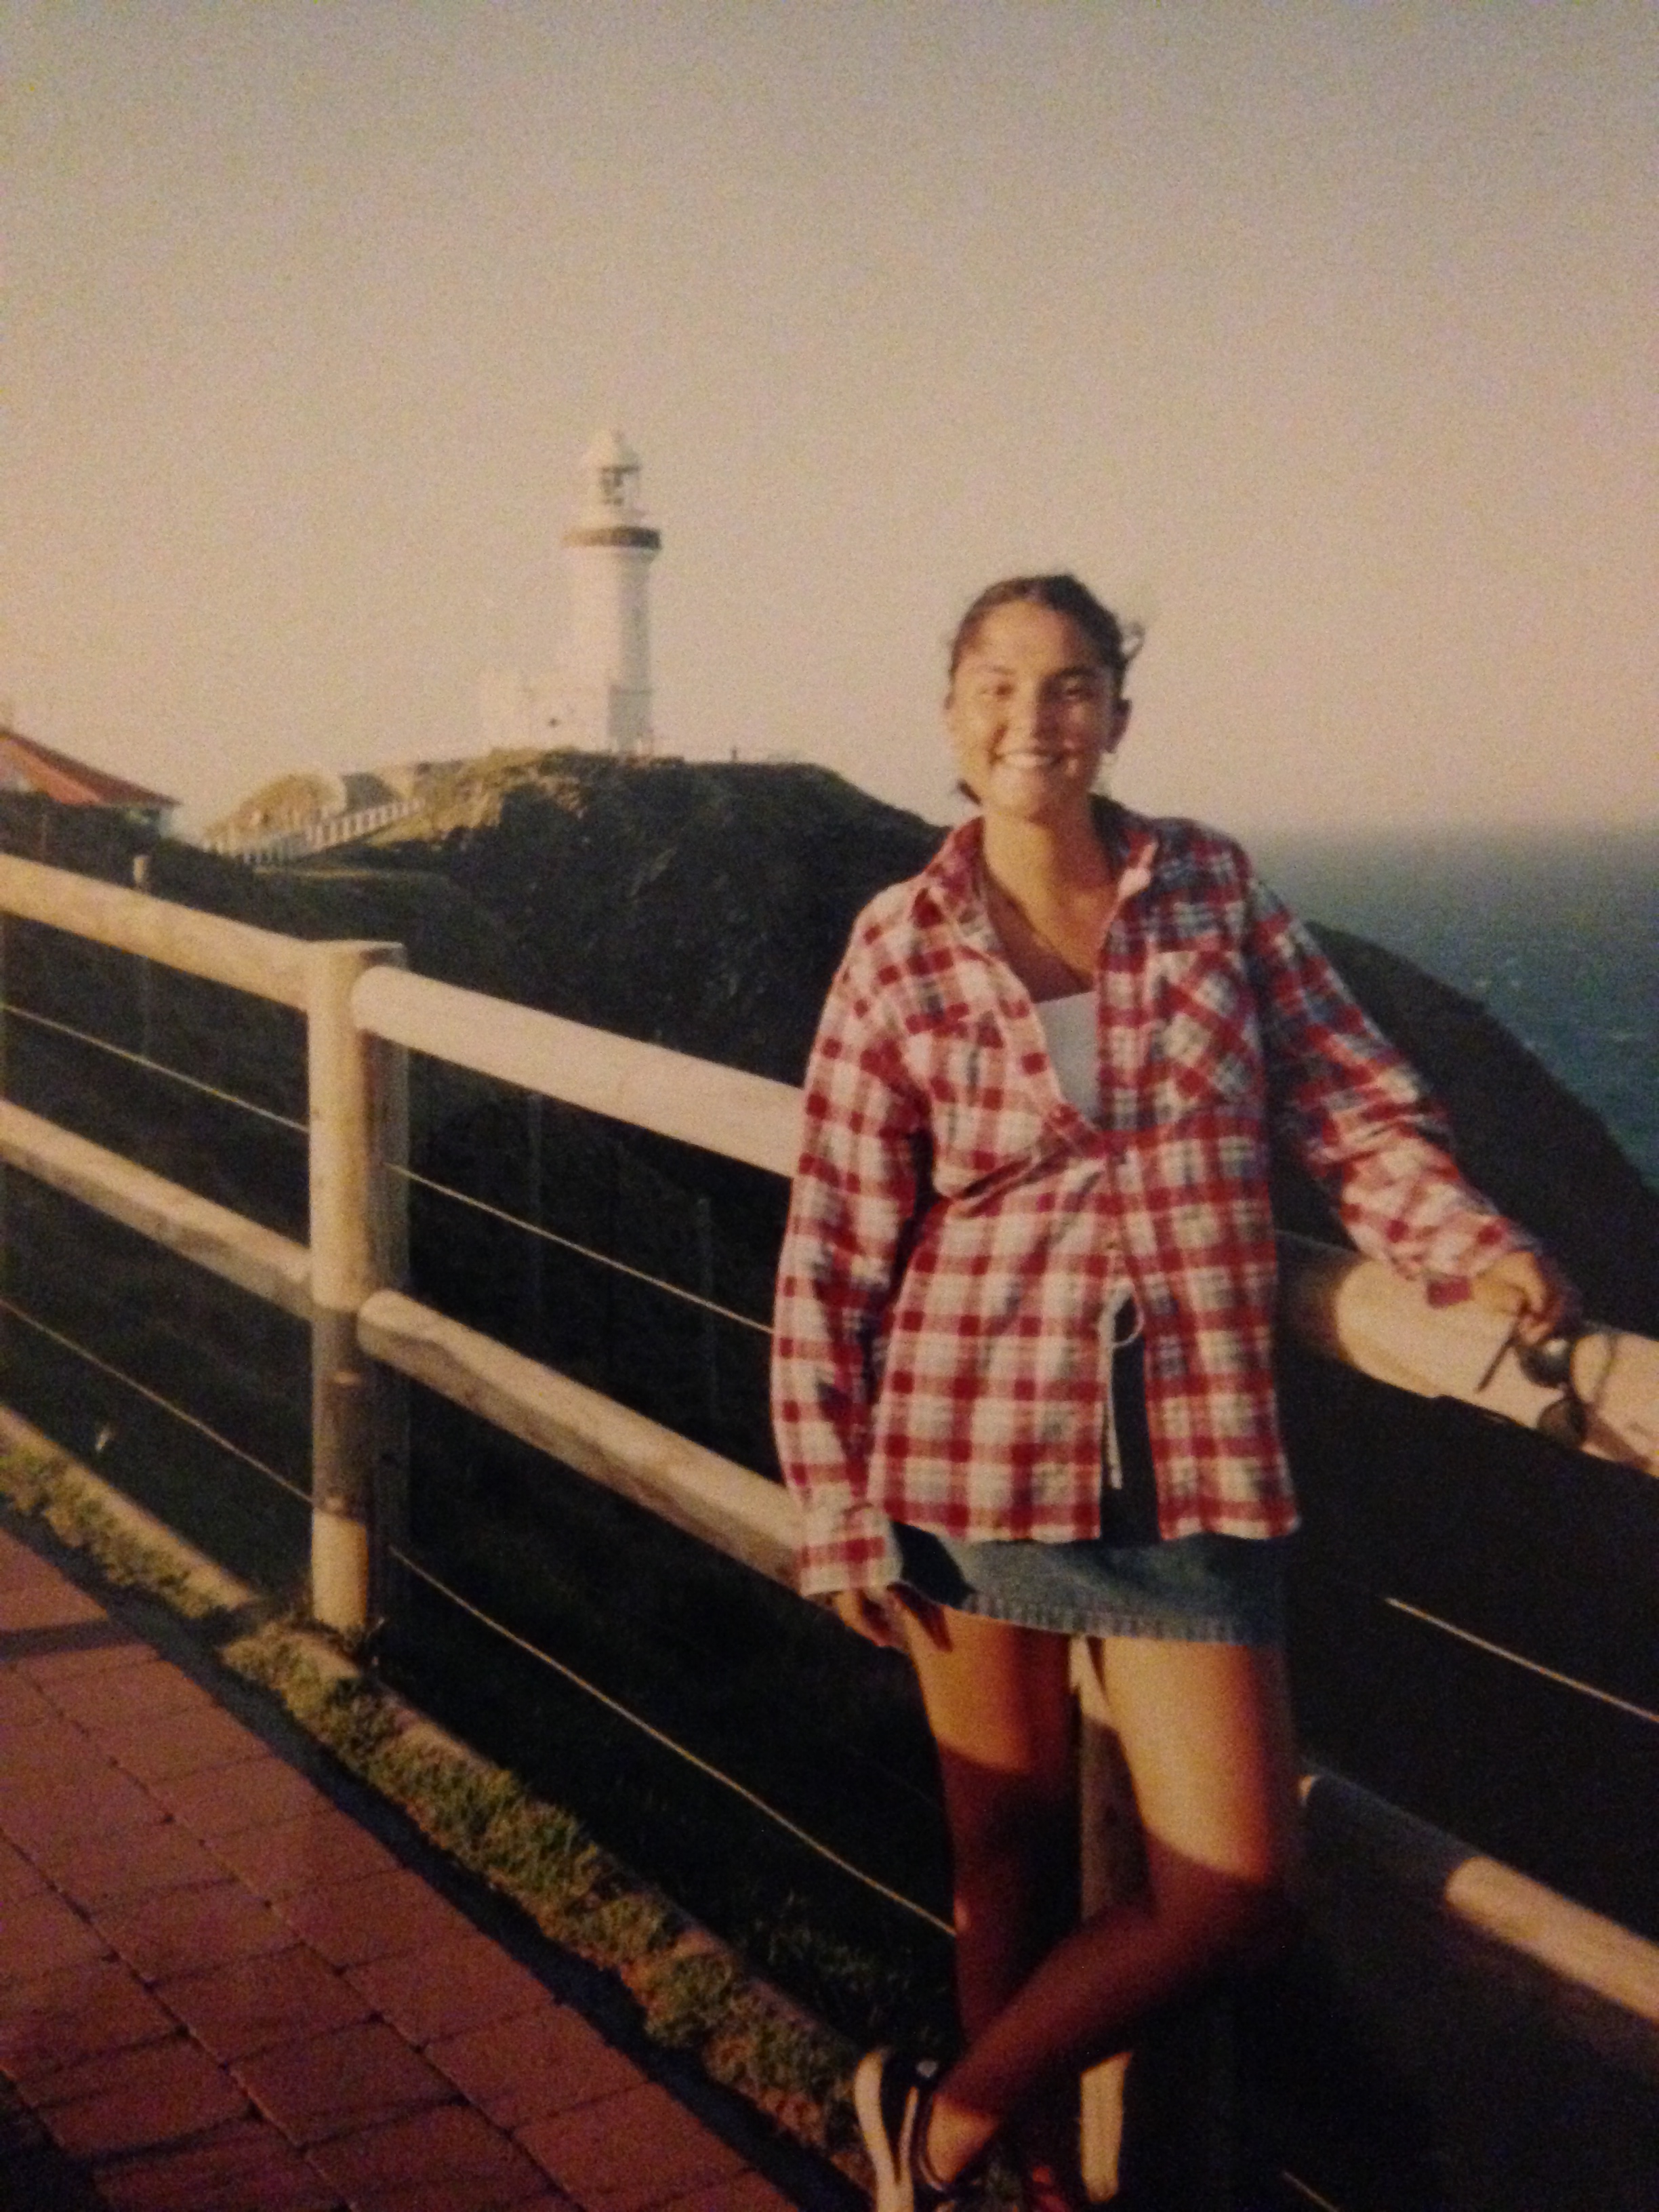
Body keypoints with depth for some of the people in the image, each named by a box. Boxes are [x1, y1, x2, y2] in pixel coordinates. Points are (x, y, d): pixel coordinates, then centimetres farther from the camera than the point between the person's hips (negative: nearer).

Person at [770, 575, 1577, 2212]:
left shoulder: (1211, 886, 5)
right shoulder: (904, 945, -1)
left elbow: (1352, 1105, 5)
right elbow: (834, 1249, 0)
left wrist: (1468, 1243, -15)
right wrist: (838, 1512, -2)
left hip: (1191, 1459, 2)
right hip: (971, 1447, -2)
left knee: (1235, 1891, 0)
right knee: (1010, 1859, 11)